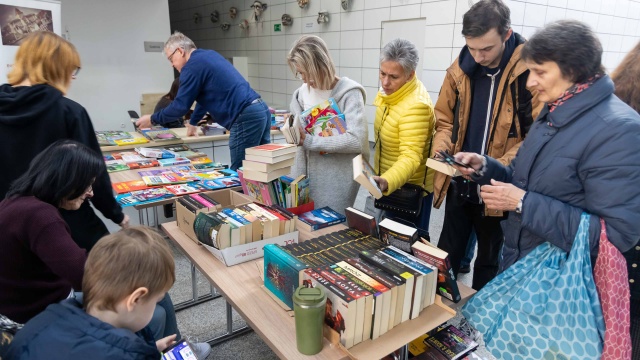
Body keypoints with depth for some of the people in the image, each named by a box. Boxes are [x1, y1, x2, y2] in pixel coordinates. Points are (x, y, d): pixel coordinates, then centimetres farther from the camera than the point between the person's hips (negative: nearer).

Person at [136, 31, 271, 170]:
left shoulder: (192, 66, -5)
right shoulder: (208, 55, 24)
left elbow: (180, 106, -3)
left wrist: (152, 119, 12)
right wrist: (193, 122, 44)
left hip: (246, 117, -9)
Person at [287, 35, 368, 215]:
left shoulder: (349, 93, -11)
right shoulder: (302, 93, 6)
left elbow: (356, 140, -21)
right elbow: (300, 139, 11)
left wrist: (309, 141, -19)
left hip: (337, 179, -5)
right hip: (308, 175, 5)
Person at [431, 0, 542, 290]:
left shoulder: (530, 71, -15)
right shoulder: (459, 69, 0)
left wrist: (498, 167, -26)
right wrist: (442, 149, -9)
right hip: (459, 184, 4)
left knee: (488, 260, 18)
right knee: (446, 255, 17)